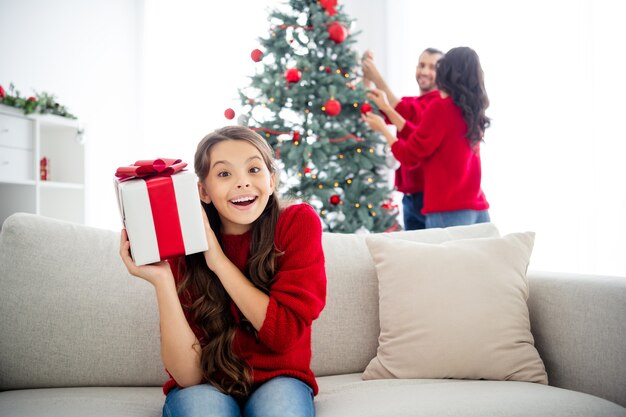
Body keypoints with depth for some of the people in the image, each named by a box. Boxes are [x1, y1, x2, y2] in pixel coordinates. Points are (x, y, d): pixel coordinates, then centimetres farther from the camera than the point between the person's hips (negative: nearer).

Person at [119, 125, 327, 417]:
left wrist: (218, 260, -23)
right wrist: (161, 281, -30)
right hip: (205, 387, -1)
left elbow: (286, 333, -19)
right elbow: (189, 374, -18)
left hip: (277, 379, 1)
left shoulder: (299, 223, -13)